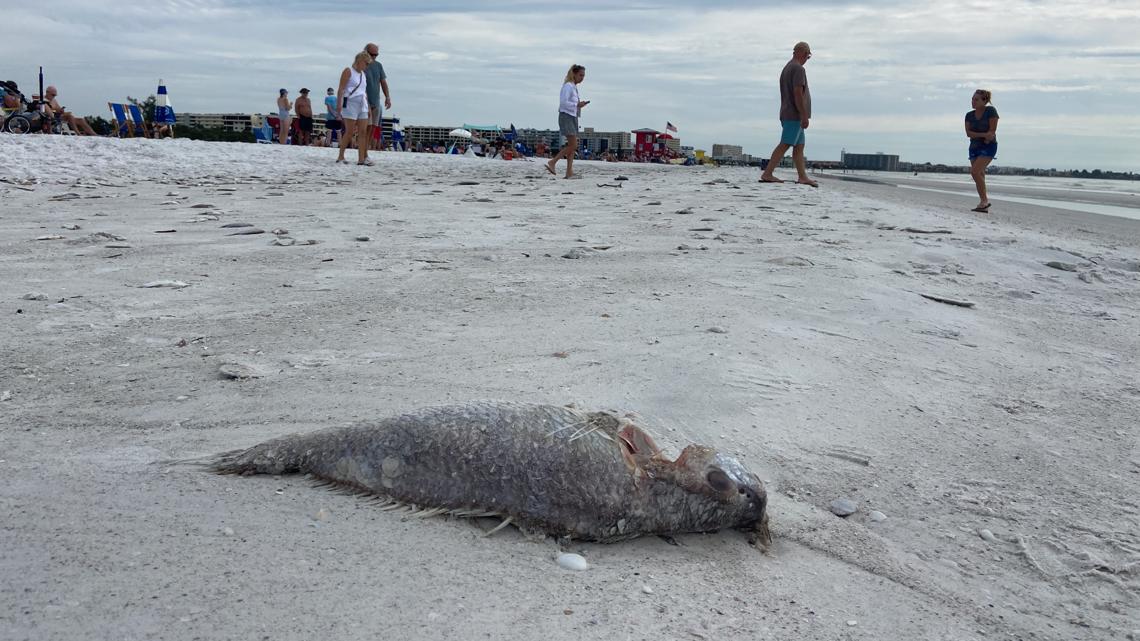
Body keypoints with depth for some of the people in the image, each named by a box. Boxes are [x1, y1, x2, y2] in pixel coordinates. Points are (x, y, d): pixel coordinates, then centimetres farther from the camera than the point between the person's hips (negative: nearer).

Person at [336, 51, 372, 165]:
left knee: (363, 132, 0)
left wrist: (368, 106, 19)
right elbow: (341, 89, -8)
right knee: (349, 132, -7)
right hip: (351, 104, -7)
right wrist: (339, 105, -15)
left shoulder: (363, 74, 18)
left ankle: (361, 158, 0)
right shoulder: (348, 71, -3)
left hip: (362, 105, 7)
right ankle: (340, 156, 4)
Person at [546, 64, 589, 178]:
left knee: (572, 146, 4)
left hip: (573, 117, 10)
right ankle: (552, 163, -8)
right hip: (566, 116, -10)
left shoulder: (574, 87, 18)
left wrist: (580, 104, 6)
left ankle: (569, 172, 2)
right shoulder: (568, 86, -10)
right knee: (573, 145, -13)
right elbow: (563, 102, -20)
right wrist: (577, 105, -17)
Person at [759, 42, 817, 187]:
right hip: (795, 115, -10)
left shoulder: (786, 68, 18)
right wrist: (804, 116, -20)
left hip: (787, 114, 10)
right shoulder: (798, 69, -11)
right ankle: (767, 174, -14)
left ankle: (803, 177, 7)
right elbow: (797, 93, -20)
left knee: (799, 146, 8)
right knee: (785, 145, -11)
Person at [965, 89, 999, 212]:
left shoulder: (991, 111, -6)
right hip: (974, 147, 6)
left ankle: (985, 199, -11)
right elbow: (968, 133, -4)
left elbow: (992, 131, -11)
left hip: (989, 147, -6)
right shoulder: (969, 115, 7)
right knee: (980, 175, 3)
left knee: (975, 171, -22)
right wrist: (983, 135, -16)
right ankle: (984, 206, 6)